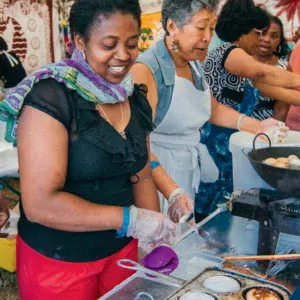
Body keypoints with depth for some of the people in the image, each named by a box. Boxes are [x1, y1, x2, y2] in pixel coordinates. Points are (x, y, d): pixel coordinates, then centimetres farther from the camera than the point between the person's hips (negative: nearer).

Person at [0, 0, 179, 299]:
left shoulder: (136, 100, 1)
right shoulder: (49, 98, -21)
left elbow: (141, 176, 8)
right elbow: (39, 204, -25)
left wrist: (155, 233, -5)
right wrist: (131, 219, -24)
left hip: (122, 251, 6)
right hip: (58, 262, -5)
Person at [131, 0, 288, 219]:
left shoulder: (194, 64, 7)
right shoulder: (146, 70, -19)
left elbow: (214, 109, 23)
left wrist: (257, 126, 11)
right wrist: (173, 193, -36)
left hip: (193, 166, 7)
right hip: (158, 169, -7)